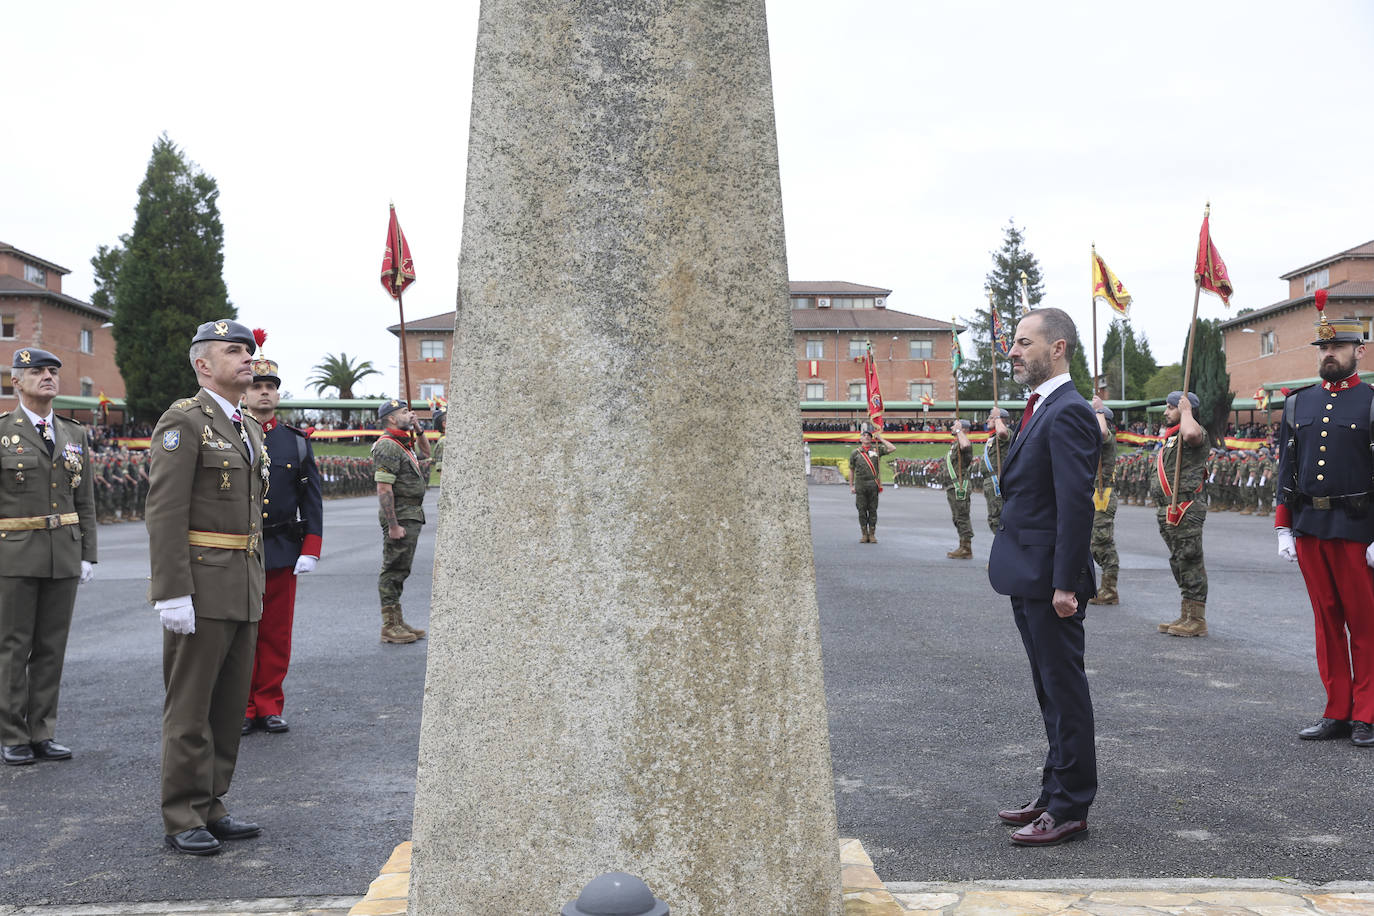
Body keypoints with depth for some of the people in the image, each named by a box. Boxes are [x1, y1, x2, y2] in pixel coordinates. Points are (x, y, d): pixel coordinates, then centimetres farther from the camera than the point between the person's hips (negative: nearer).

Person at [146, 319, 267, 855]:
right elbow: (164, 513, -16)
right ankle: (182, 821, 8)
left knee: (230, 704, 12)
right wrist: (173, 593, -21)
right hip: (200, 585, -8)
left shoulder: (249, 429, 17)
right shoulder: (183, 421, -9)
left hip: (243, 589, 8)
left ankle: (210, 808, 21)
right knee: (189, 708, -1)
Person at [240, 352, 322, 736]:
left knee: (276, 635, 7)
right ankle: (242, 708, 15)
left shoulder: (297, 442, 7)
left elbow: (312, 499, 7)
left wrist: (310, 550, -2)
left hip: (283, 552, 2)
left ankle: (269, 706, 17)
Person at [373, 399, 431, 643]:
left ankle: (398, 622, 22)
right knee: (393, 571, -5)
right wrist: (393, 525, -24)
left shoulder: (404, 443, 16)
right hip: (400, 517, -10)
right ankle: (389, 627, -1)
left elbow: (425, 455, 37)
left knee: (399, 571, 15)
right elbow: (384, 489, -20)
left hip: (412, 516, 10)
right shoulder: (387, 446, -15)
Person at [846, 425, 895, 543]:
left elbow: (893, 448, -1)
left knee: (873, 510, 2)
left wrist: (881, 439, 1)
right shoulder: (855, 453, 8)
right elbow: (851, 470, 12)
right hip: (860, 486, 0)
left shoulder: (877, 449, 7)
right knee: (862, 510, 2)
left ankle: (872, 534, 8)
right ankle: (864, 534, 10)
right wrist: (851, 486, 8)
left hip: (873, 485, 0)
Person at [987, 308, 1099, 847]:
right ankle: (1055, 795, 28)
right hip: (1028, 579, 10)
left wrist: (1065, 583, -23)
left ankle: (1070, 808, 9)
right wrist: (1008, 559, 17)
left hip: (1050, 580, -10)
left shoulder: (1068, 413, -16)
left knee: (1065, 691, -1)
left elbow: (1076, 504, -21)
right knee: (1051, 691, 17)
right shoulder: (1040, 410, 16)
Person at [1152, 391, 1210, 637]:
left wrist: (1186, 409, -19)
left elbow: (1191, 433, -36)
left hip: (1185, 511, -11)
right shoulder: (1171, 436, 22)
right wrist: (1163, 510, 26)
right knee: (1179, 563, 14)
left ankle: (1197, 620, -4)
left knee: (1190, 562, -8)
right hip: (1168, 511, 11)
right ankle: (1186, 616, 21)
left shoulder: (1196, 432, -9)